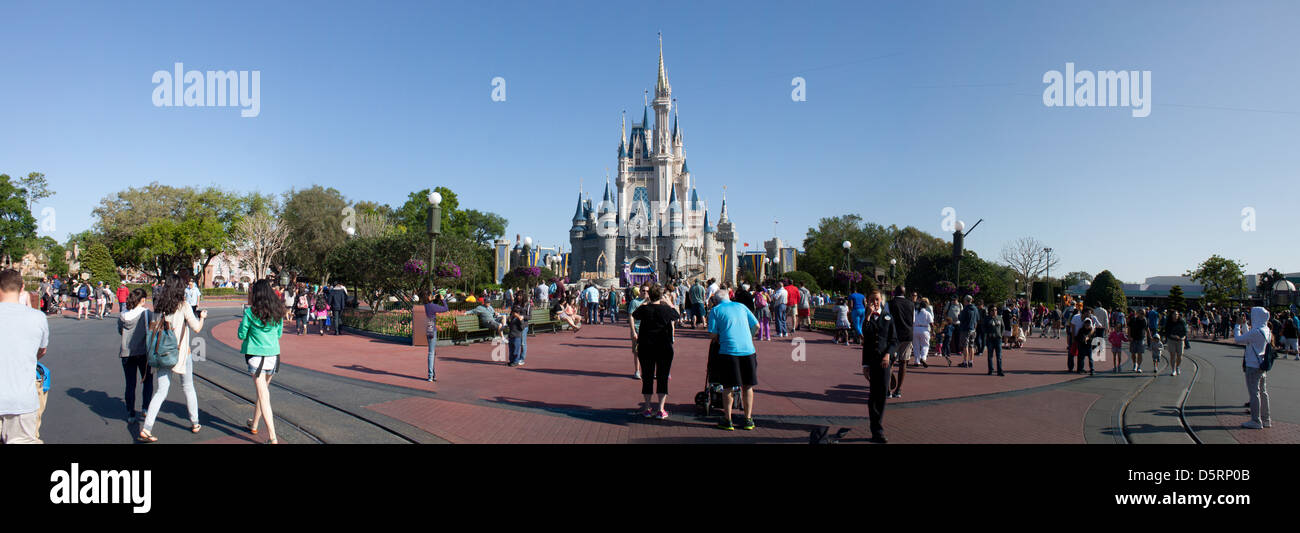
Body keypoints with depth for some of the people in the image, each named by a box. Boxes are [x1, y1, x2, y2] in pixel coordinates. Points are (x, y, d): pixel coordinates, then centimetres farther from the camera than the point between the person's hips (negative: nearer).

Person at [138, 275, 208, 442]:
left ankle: (146, 428, -6)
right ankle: (194, 423, 24)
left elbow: (152, 328, 6)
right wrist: (202, 317, 5)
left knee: (160, 391, 5)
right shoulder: (183, 306, -10)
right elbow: (196, 328, -12)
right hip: (181, 353, -3)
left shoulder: (158, 307, 3)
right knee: (188, 388, 14)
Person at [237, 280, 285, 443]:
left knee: (263, 395, -5)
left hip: (256, 355, -5)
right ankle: (254, 424, 41)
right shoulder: (277, 312, 3)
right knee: (264, 389, 22)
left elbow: (241, 335, -3)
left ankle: (272, 437, -11)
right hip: (273, 355, 5)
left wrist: (242, 323, 14)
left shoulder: (251, 312, -10)